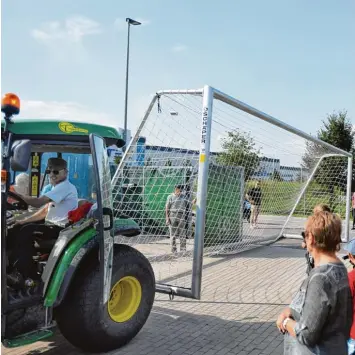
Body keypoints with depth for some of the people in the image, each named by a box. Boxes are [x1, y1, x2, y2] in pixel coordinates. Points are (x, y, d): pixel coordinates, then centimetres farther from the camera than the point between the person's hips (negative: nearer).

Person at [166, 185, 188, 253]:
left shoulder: (184, 197, 12)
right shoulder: (170, 197, 3)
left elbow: (186, 207, 16)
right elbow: (167, 208, 0)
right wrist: (167, 218, -8)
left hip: (182, 217, 2)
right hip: (172, 216, -2)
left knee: (182, 235, 0)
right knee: (173, 235, 3)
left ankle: (183, 251, 5)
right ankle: (173, 251, 9)